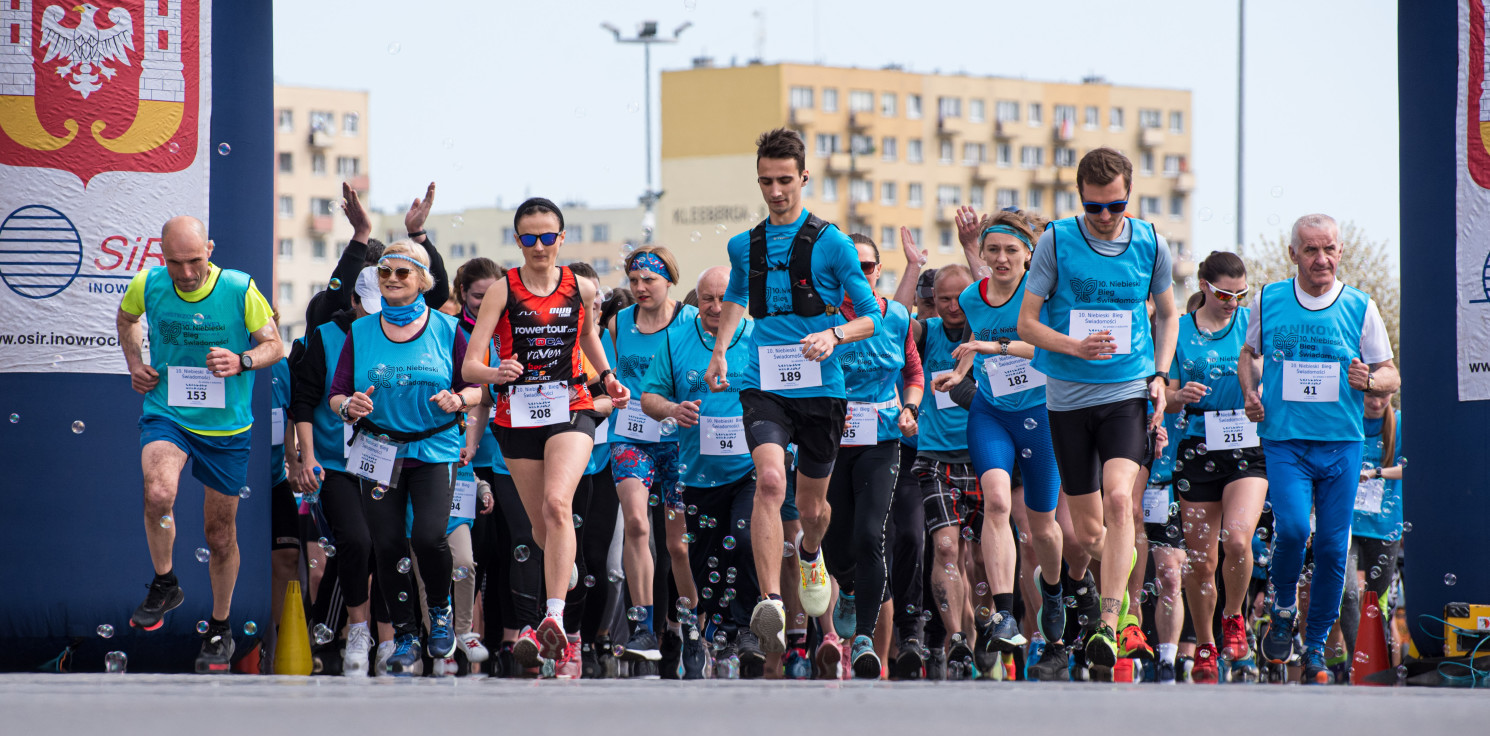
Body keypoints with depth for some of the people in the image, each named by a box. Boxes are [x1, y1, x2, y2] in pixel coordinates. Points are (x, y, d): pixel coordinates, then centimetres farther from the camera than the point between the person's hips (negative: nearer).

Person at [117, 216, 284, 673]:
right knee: (158, 494, -31)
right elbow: (126, 318, 17)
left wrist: (242, 361, -24)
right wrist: (134, 363, 3)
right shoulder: (148, 285, -7)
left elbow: (275, 345, -4)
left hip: (226, 428, 0)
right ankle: (164, 584, -5)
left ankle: (220, 628, 32)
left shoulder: (240, 290, -13)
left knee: (220, 535, 11)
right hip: (165, 416, 0)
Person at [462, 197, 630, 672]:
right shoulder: (503, 290, -7)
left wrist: (607, 376, 11)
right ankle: (566, 569, 51)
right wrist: (495, 373, -35)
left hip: (570, 409, -1)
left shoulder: (582, 289, 0)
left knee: (557, 503, -26)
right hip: (517, 415, 1)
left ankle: (554, 619, -33)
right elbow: (469, 366, -14)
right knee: (542, 525, 12)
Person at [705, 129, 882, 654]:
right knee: (770, 480, -25)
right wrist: (720, 349, 16)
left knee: (812, 505, 13)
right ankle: (770, 602, -34)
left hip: (820, 388, -1)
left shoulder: (831, 244, -3)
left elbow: (870, 318, 0)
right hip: (763, 387, 1)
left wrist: (833, 335, -19)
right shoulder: (744, 246, 9)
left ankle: (809, 553, 51)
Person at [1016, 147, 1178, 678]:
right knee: (1088, 533, 5)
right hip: (1068, 395, 1)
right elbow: (1026, 323, -1)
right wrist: (1075, 347, -19)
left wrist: (1159, 376, 3)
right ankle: (1121, 579, 39)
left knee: (1118, 498, -23)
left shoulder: (1151, 245, 2)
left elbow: (1168, 315, 17)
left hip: (1128, 393, -1)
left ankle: (1108, 626, -25)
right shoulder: (1056, 241, -4)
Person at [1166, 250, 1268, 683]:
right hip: (1198, 450, 1)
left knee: (1237, 539, -22)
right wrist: (1180, 397, -14)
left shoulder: (1252, 324, 6)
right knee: (1200, 560, 2)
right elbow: (1166, 398, 9)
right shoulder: (1180, 331, 6)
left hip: (1248, 448, -1)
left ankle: (1234, 619, 4)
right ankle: (1204, 648, 20)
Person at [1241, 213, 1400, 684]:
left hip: (1341, 443, 1)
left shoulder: (1360, 308, 2)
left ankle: (1316, 646, 15)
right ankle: (1283, 609, 9)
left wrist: (1369, 381, -15)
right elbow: (1249, 353, 22)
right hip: (1284, 439, -1)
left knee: (1332, 548, 0)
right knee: (1292, 529, -20)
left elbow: (1392, 377, 8)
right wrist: (1250, 393, 3)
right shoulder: (1269, 301, 5)